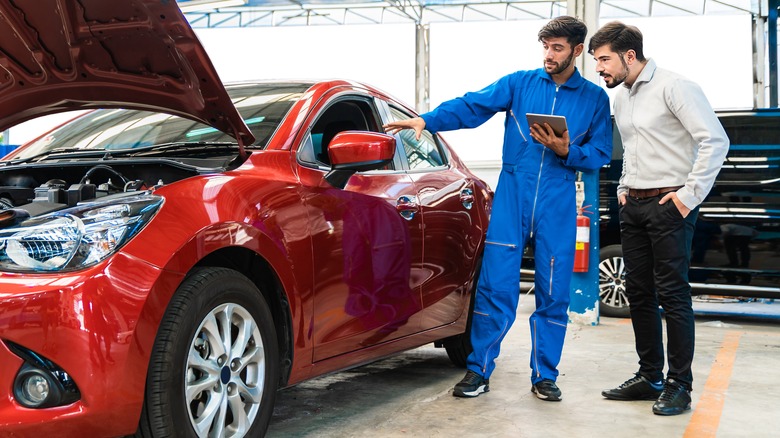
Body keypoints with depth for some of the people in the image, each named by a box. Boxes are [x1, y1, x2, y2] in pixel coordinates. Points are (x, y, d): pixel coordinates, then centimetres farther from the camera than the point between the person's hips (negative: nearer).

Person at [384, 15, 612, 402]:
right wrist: (427, 119, -21)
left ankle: (544, 376, 20)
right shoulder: (521, 83, 5)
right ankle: (479, 371, 9)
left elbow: (600, 154, 6)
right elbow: (472, 105, -6)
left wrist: (566, 150, -13)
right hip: (512, 197, -1)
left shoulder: (595, 99, 8)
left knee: (553, 293, 5)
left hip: (558, 205, 1)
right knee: (495, 286, -3)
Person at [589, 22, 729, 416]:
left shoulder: (673, 87, -11)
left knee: (672, 294, -4)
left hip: (669, 205, -8)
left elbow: (715, 140, -17)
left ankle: (679, 385, 5)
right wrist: (624, 187, 15)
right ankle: (649, 376, 21)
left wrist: (691, 194, -17)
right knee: (639, 293, 10)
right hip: (634, 206, 8)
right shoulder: (621, 97, 14)